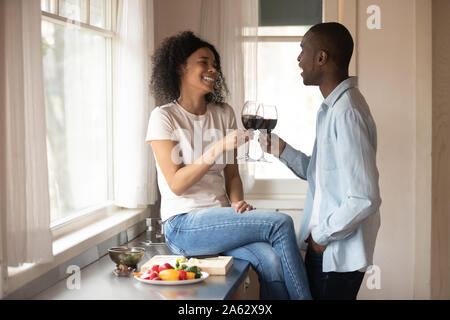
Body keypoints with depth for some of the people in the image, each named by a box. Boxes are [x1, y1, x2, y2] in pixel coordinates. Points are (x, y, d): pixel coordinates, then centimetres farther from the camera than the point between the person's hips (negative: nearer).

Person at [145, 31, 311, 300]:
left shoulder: (224, 113, 12)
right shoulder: (164, 117, -5)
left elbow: (232, 174, 14)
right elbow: (176, 183, -13)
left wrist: (237, 202, -7)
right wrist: (219, 148, -22)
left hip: (219, 219, 5)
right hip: (184, 227, -5)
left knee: (272, 262, -27)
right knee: (281, 223, -22)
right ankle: (303, 296, -12)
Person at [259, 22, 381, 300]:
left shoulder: (347, 112, -22)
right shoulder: (332, 107, 10)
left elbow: (364, 199, -26)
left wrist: (322, 235, -15)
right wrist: (283, 150, 5)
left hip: (338, 256, -9)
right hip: (323, 249, 9)